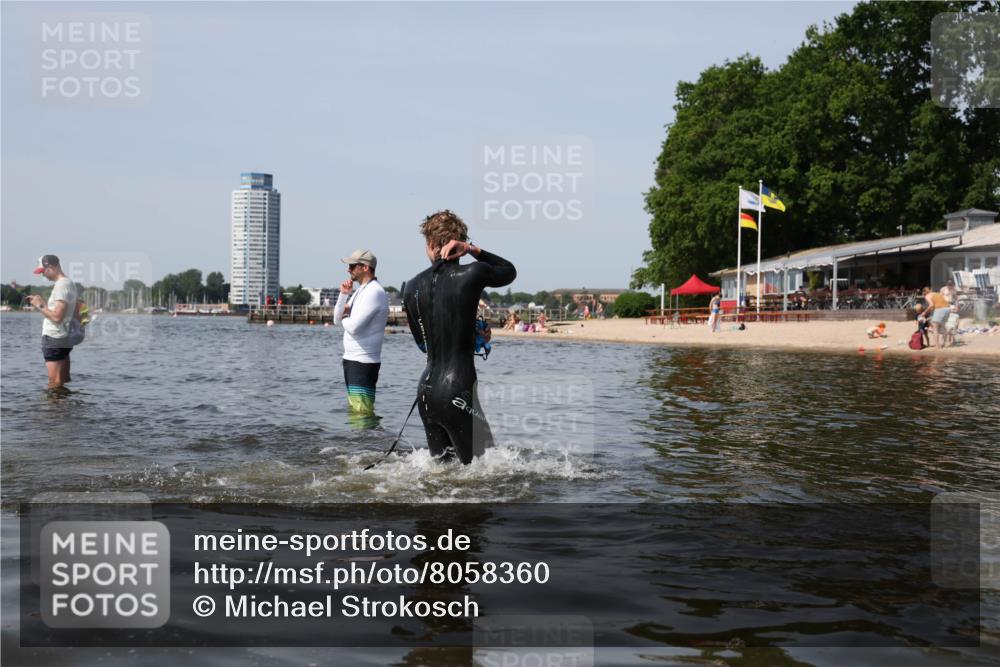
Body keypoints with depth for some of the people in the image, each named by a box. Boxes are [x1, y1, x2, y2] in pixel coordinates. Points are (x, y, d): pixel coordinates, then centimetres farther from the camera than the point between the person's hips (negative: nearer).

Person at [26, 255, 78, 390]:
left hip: (54, 340, -10)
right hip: (64, 339, 10)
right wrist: (42, 303, 11)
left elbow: (57, 317, -23)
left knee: (55, 383, -9)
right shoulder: (68, 283, 15)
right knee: (65, 382, 11)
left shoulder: (61, 285, -16)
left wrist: (40, 306, -10)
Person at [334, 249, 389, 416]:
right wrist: (344, 294, 0)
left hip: (363, 363, -10)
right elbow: (337, 319, 14)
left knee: (362, 411, -12)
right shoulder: (360, 291, 16)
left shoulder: (374, 292, -15)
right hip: (352, 359, 10)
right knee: (354, 410, 16)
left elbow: (354, 327, -23)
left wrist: (345, 318, 0)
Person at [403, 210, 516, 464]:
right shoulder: (472, 274, -8)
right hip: (457, 392, -6)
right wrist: (474, 250, 7)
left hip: (426, 389, 6)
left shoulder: (412, 287, 7)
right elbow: (510, 271, 14)